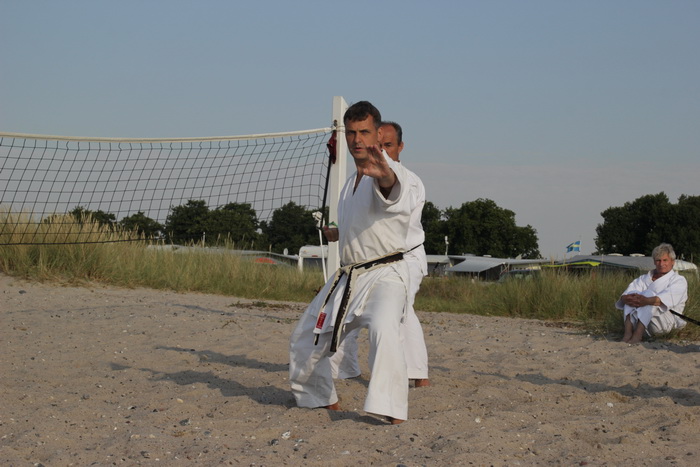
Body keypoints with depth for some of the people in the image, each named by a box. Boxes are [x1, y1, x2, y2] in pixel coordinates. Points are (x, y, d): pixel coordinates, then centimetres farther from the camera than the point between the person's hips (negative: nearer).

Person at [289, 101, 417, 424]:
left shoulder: (389, 172, -13)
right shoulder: (352, 182, 14)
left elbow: (397, 198, -41)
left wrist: (385, 177, -61)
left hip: (384, 275, -9)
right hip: (346, 277, 9)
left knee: (383, 328, -36)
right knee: (306, 337, 17)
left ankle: (392, 410, -39)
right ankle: (321, 399, 40)